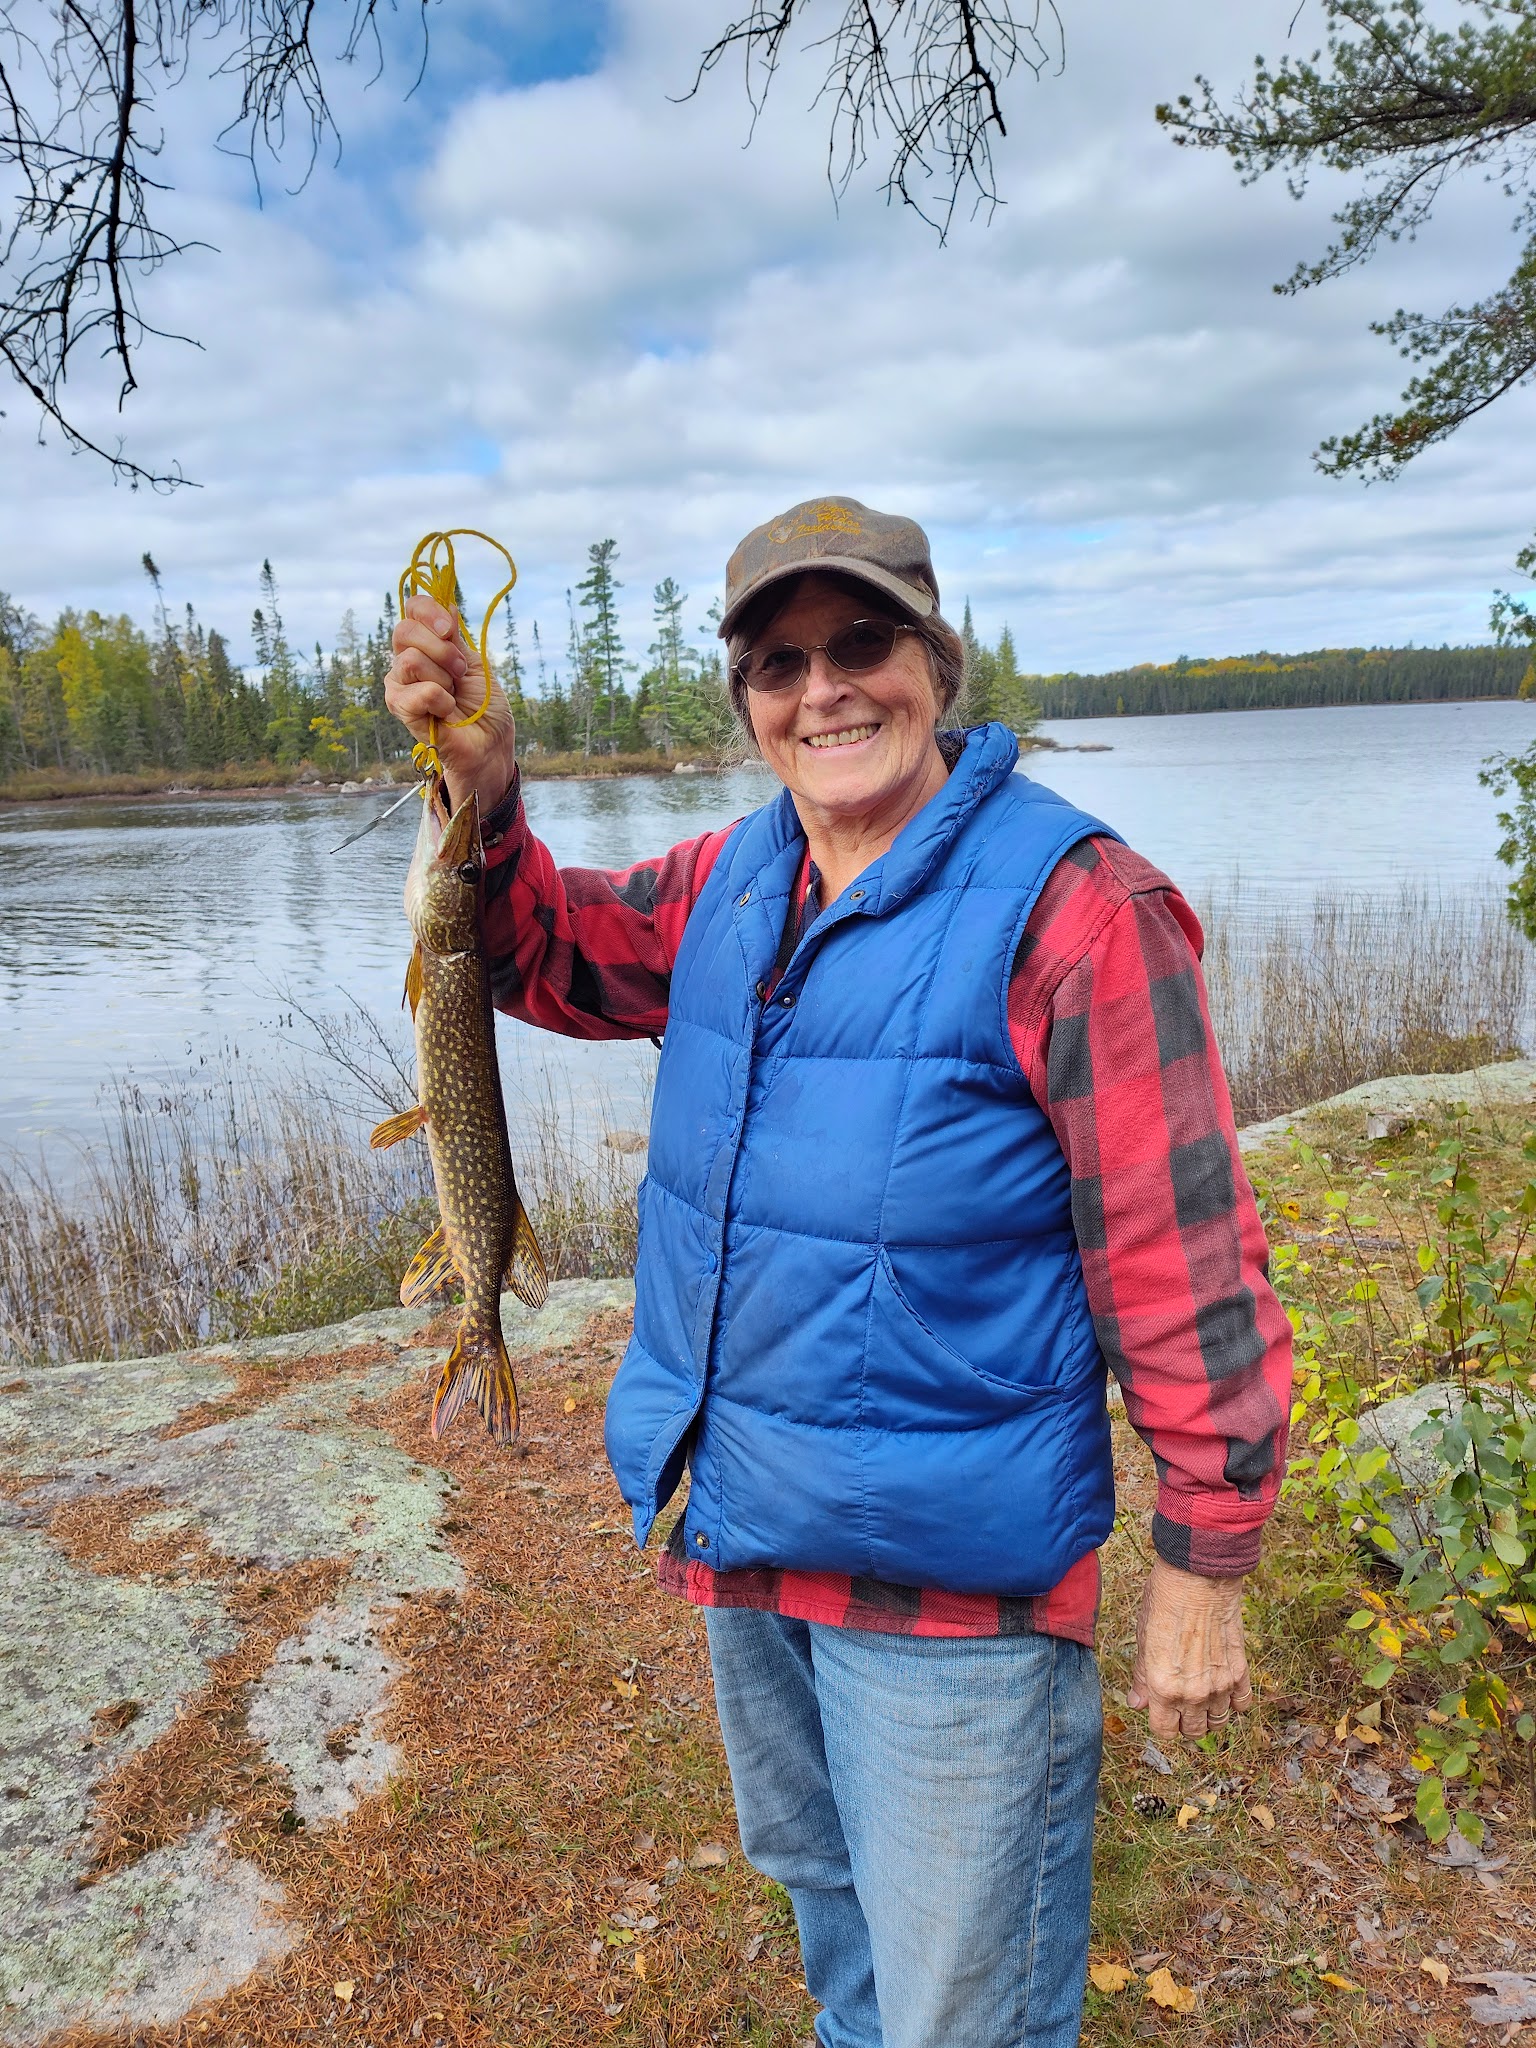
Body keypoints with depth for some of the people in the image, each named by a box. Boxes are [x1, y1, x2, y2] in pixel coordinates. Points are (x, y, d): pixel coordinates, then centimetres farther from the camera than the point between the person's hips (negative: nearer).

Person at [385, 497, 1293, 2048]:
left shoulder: (1069, 905, -19)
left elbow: (1185, 1265, -18)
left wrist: (1203, 1571, -13)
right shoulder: (736, 880, 1)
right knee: (817, 1882, 31)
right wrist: (483, 790, -7)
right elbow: (553, 956, 12)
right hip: (743, 1521, 7)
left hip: (949, 1576, -6)